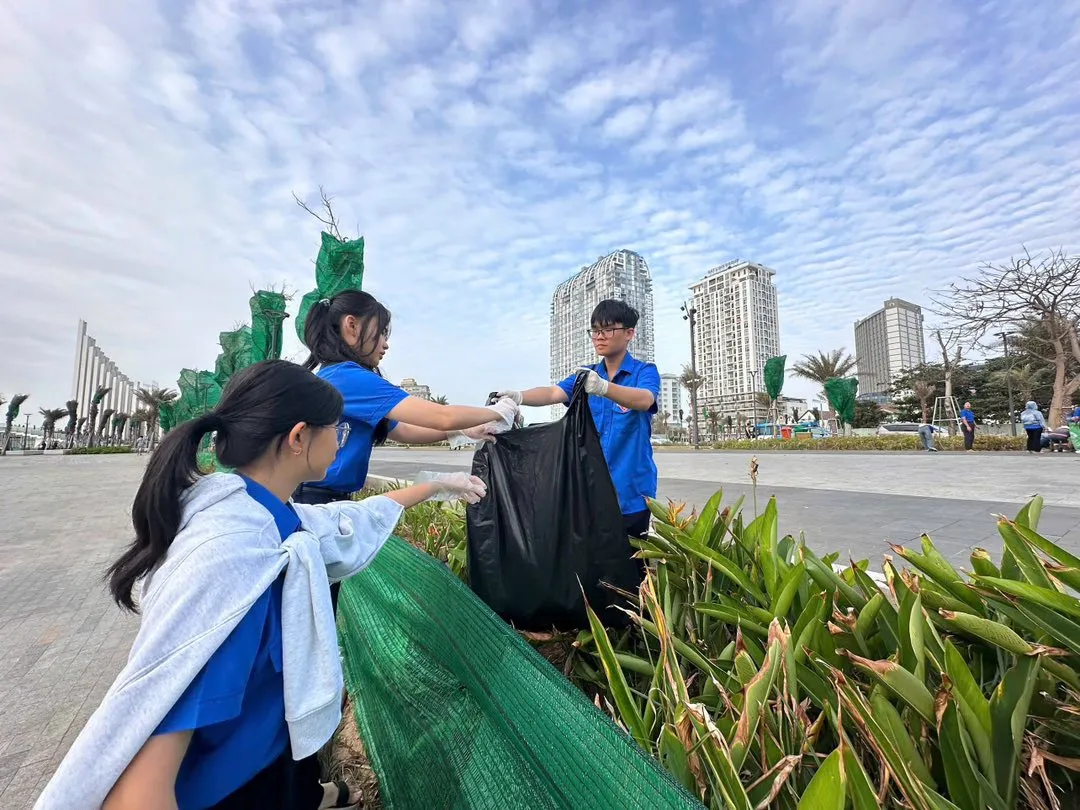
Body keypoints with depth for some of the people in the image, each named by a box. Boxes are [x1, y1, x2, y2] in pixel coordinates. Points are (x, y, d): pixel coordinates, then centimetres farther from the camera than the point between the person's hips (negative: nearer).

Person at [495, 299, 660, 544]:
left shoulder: (645, 372, -4)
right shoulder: (586, 375, 8)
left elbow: (644, 400, -26)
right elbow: (554, 393, -10)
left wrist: (603, 387, -44)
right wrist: (519, 397, -30)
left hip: (631, 492, -3)